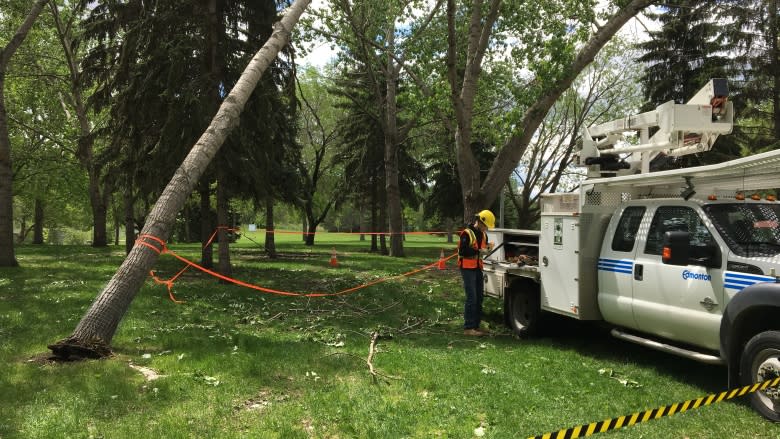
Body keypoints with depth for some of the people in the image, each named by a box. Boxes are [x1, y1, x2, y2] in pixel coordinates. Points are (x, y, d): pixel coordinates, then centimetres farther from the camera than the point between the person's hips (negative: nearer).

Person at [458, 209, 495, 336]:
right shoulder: (467, 233, -15)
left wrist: (488, 246, -1)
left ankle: (476, 326, 19)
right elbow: (462, 251, -21)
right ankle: (468, 328, -6)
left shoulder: (483, 234, 11)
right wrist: (478, 251, -25)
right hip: (467, 269, -9)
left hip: (478, 268, 9)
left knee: (479, 297, 10)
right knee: (471, 298, -11)